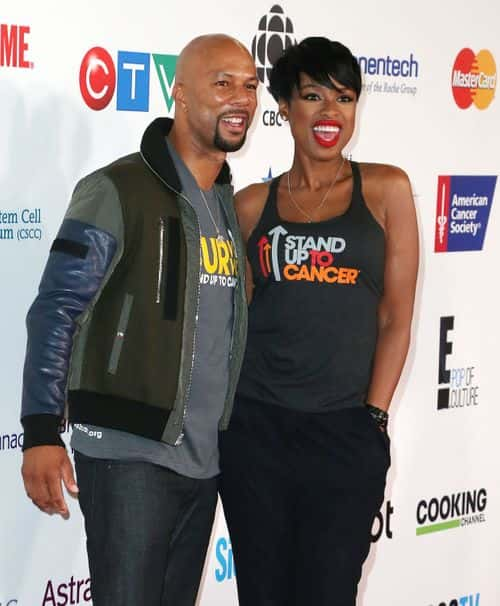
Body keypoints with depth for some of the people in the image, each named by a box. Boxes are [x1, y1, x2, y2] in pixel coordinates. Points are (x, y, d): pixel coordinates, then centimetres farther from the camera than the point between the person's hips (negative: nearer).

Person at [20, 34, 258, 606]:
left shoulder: (232, 204, 12)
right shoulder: (118, 191, -9)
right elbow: (54, 312, -12)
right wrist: (41, 432, -19)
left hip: (202, 458, 7)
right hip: (130, 454, -7)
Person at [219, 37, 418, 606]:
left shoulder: (385, 189, 2)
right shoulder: (252, 205, 7)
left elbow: (396, 318, 0)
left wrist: (372, 418, -5)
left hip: (346, 433, -1)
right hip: (256, 428, 2)